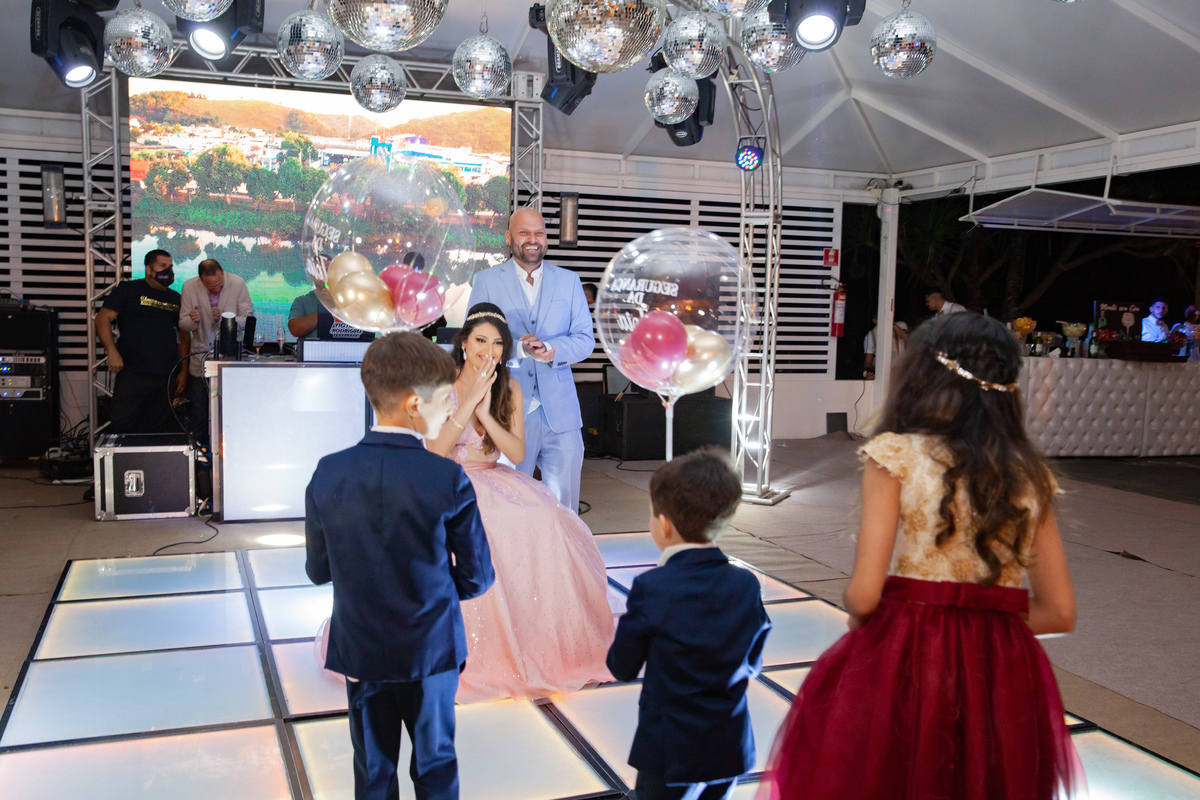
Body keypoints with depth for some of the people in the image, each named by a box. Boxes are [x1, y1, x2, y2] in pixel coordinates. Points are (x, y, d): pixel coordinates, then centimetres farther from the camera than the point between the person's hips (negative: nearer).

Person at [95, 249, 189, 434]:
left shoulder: (176, 299, 17)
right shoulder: (128, 290, 6)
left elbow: (184, 337, 20)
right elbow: (103, 318, -1)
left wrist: (184, 371, 12)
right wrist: (112, 351, -14)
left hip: (167, 379, 4)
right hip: (132, 375, -4)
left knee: (160, 431, 5)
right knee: (122, 427, -9)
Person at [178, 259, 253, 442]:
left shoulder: (238, 284, -8)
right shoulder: (189, 287, -4)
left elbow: (248, 320, -7)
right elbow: (182, 324, 3)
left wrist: (222, 319, -23)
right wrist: (193, 321, -21)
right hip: (201, 358, 1)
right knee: (200, 415, 5)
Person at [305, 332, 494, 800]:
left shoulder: (327, 475, -12)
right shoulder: (449, 480, -20)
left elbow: (319, 570, -3)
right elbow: (477, 577, -13)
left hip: (360, 652, 2)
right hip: (430, 651, -2)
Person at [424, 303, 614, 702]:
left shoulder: (509, 388, 6)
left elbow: (517, 452, -3)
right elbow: (434, 451, -14)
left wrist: (486, 412, -16)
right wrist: (470, 400, -18)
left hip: (495, 481, 3)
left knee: (546, 524, -24)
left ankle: (541, 642, -9)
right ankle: (476, 652, -19)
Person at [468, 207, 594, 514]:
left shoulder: (569, 281, 13)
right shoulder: (486, 281, 7)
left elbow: (585, 339, 6)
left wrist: (551, 349, -13)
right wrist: (519, 348, -15)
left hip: (560, 411, 2)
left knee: (564, 508, 4)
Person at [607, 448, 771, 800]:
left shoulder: (650, 588, -21)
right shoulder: (747, 585, -8)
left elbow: (622, 667, -10)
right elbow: (753, 664, 3)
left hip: (670, 754, -4)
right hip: (732, 750, 4)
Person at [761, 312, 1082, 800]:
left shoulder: (896, 455, -7)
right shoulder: (1028, 473, 6)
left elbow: (863, 595, -13)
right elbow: (1059, 611, 8)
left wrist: (859, 618, 8)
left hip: (904, 664, -4)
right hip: (1001, 671, 4)